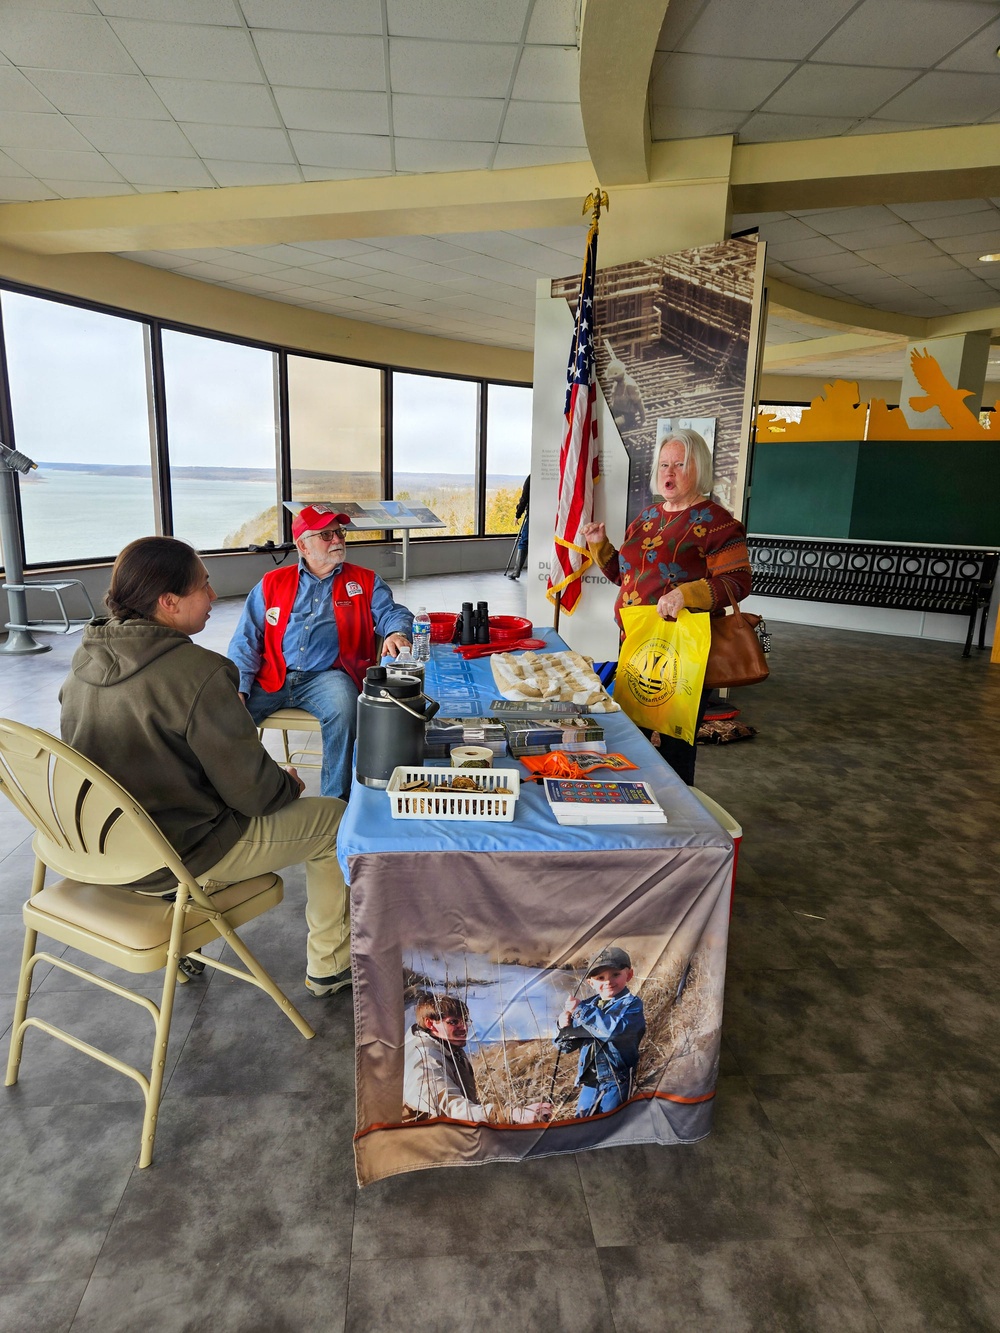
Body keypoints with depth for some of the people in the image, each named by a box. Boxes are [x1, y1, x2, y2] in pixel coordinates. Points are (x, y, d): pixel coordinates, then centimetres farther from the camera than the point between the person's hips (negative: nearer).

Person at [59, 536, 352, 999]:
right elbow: (253, 790, -22)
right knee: (335, 817, 7)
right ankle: (328, 965, 23)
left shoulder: (85, 660, -2)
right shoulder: (195, 672, -27)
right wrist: (288, 784, 1)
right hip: (183, 860, -8)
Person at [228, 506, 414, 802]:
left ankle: (334, 802, -22)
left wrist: (396, 633, -22)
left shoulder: (364, 582, 14)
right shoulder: (272, 583, 14)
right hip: (271, 678, 2)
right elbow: (246, 641, 10)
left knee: (343, 707, -34)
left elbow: (392, 613, 5)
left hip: (326, 677, -1)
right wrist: (239, 689, -6)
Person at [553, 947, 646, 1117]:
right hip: (589, 1079, 6)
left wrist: (581, 1010, -27)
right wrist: (565, 1027, -10)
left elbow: (614, 1029, -31)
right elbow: (566, 1046, 13)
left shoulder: (631, 1004, -9)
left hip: (616, 1079, -6)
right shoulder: (588, 1005, 9)